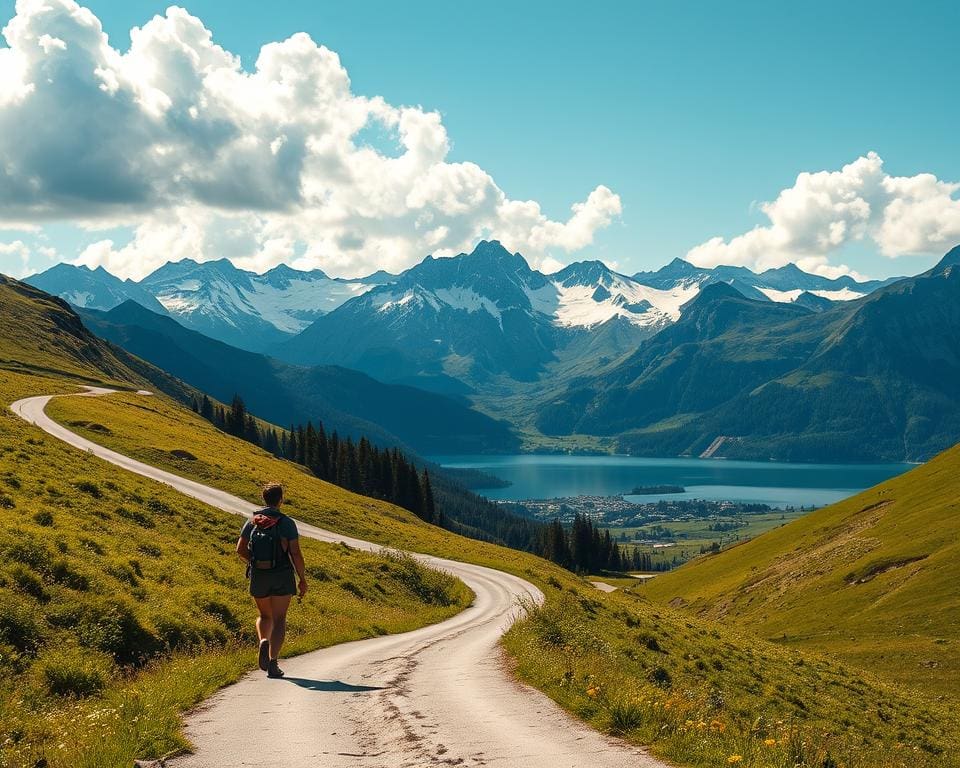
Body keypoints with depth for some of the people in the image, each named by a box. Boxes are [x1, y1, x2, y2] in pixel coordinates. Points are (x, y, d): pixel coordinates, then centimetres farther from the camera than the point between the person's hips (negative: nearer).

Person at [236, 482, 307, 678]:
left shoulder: (252, 522, 2)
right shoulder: (287, 523, -7)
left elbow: (240, 549, 3)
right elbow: (296, 553, -11)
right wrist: (302, 580, -2)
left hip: (258, 576, 3)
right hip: (282, 577, -3)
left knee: (264, 616, 22)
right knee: (279, 620, 2)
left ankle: (263, 642, -7)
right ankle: (273, 662, -9)